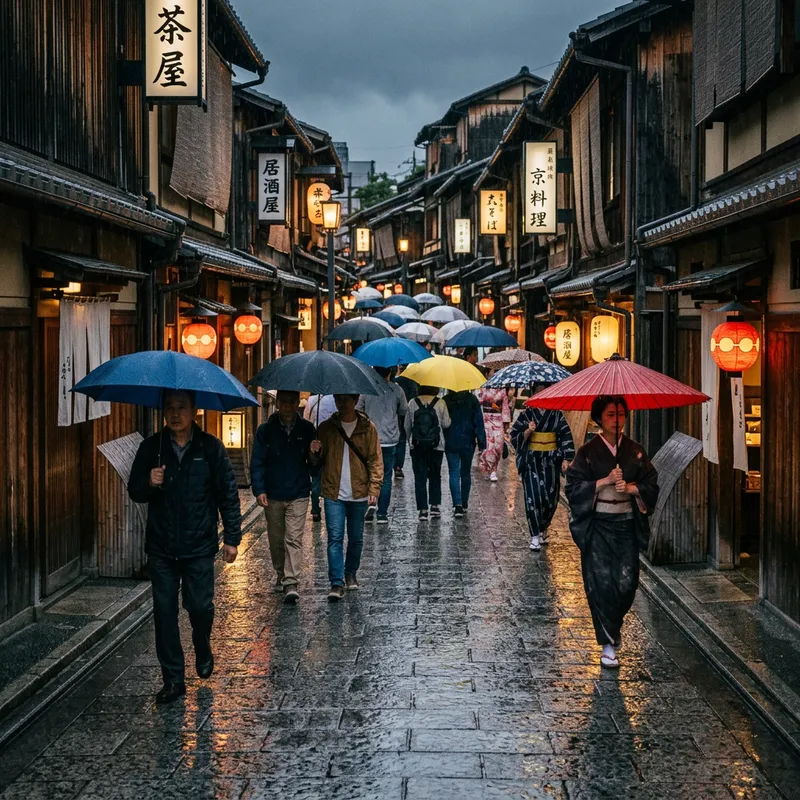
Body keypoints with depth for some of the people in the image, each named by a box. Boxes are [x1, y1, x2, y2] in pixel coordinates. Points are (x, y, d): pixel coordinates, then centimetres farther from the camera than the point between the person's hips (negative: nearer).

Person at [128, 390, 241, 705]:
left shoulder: (210, 448, -3)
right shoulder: (151, 447, 2)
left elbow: (228, 495, 1)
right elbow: (134, 492, 6)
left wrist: (232, 537, -1)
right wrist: (149, 483, -17)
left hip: (199, 546, -1)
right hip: (161, 546, 2)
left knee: (200, 606, 2)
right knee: (164, 611, 2)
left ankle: (203, 650, 35)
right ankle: (173, 678, 12)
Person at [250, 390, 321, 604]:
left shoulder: (307, 429, 2)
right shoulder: (265, 430, -1)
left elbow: (315, 467, 5)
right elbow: (257, 463, -1)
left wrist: (314, 454, -17)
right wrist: (259, 490, -12)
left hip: (298, 494, -1)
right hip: (272, 495, 1)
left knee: (294, 539, -9)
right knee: (276, 539, 11)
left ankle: (291, 583, -11)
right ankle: (281, 576, 29)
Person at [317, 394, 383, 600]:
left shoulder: (367, 428, 0)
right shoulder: (326, 428, 2)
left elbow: (376, 460, 0)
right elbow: (318, 460, 5)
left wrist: (374, 489, -7)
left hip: (359, 493, 1)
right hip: (334, 493, 0)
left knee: (356, 538, 12)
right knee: (335, 538, -7)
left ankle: (351, 573, 32)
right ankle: (337, 583, -6)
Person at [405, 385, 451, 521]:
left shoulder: (412, 403, -4)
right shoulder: (440, 403, -7)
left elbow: (407, 426, 3)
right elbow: (446, 423, -2)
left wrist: (410, 439, 18)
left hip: (417, 446, 0)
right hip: (436, 446, 0)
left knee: (420, 477, 4)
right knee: (435, 476, 17)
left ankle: (422, 509, -2)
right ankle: (435, 505, 13)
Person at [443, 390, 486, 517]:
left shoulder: (445, 401, -4)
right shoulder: (472, 399, -4)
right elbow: (478, 422, -4)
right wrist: (482, 443, -1)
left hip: (450, 443, -1)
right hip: (467, 443, 1)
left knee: (454, 473, -1)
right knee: (466, 473, 15)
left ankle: (457, 504, -16)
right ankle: (464, 503, 23)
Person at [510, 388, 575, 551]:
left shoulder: (556, 414, 5)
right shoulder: (526, 414, 1)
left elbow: (566, 436, 5)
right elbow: (515, 437, 1)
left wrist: (566, 459, -3)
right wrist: (528, 431, -18)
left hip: (551, 460, 2)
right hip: (531, 460, -2)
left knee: (551, 497, 2)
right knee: (533, 496, -8)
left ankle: (543, 528, 26)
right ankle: (535, 536, -3)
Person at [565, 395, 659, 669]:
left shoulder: (636, 452, 6)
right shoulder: (588, 452, 0)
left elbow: (651, 485, 6)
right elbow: (573, 486, -6)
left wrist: (629, 487, -12)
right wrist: (605, 481, -15)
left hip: (627, 523, 2)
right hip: (597, 525, -2)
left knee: (626, 582, -2)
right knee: (601, 582, -6)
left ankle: (613, 625, 28)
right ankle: (608, 644, 3)